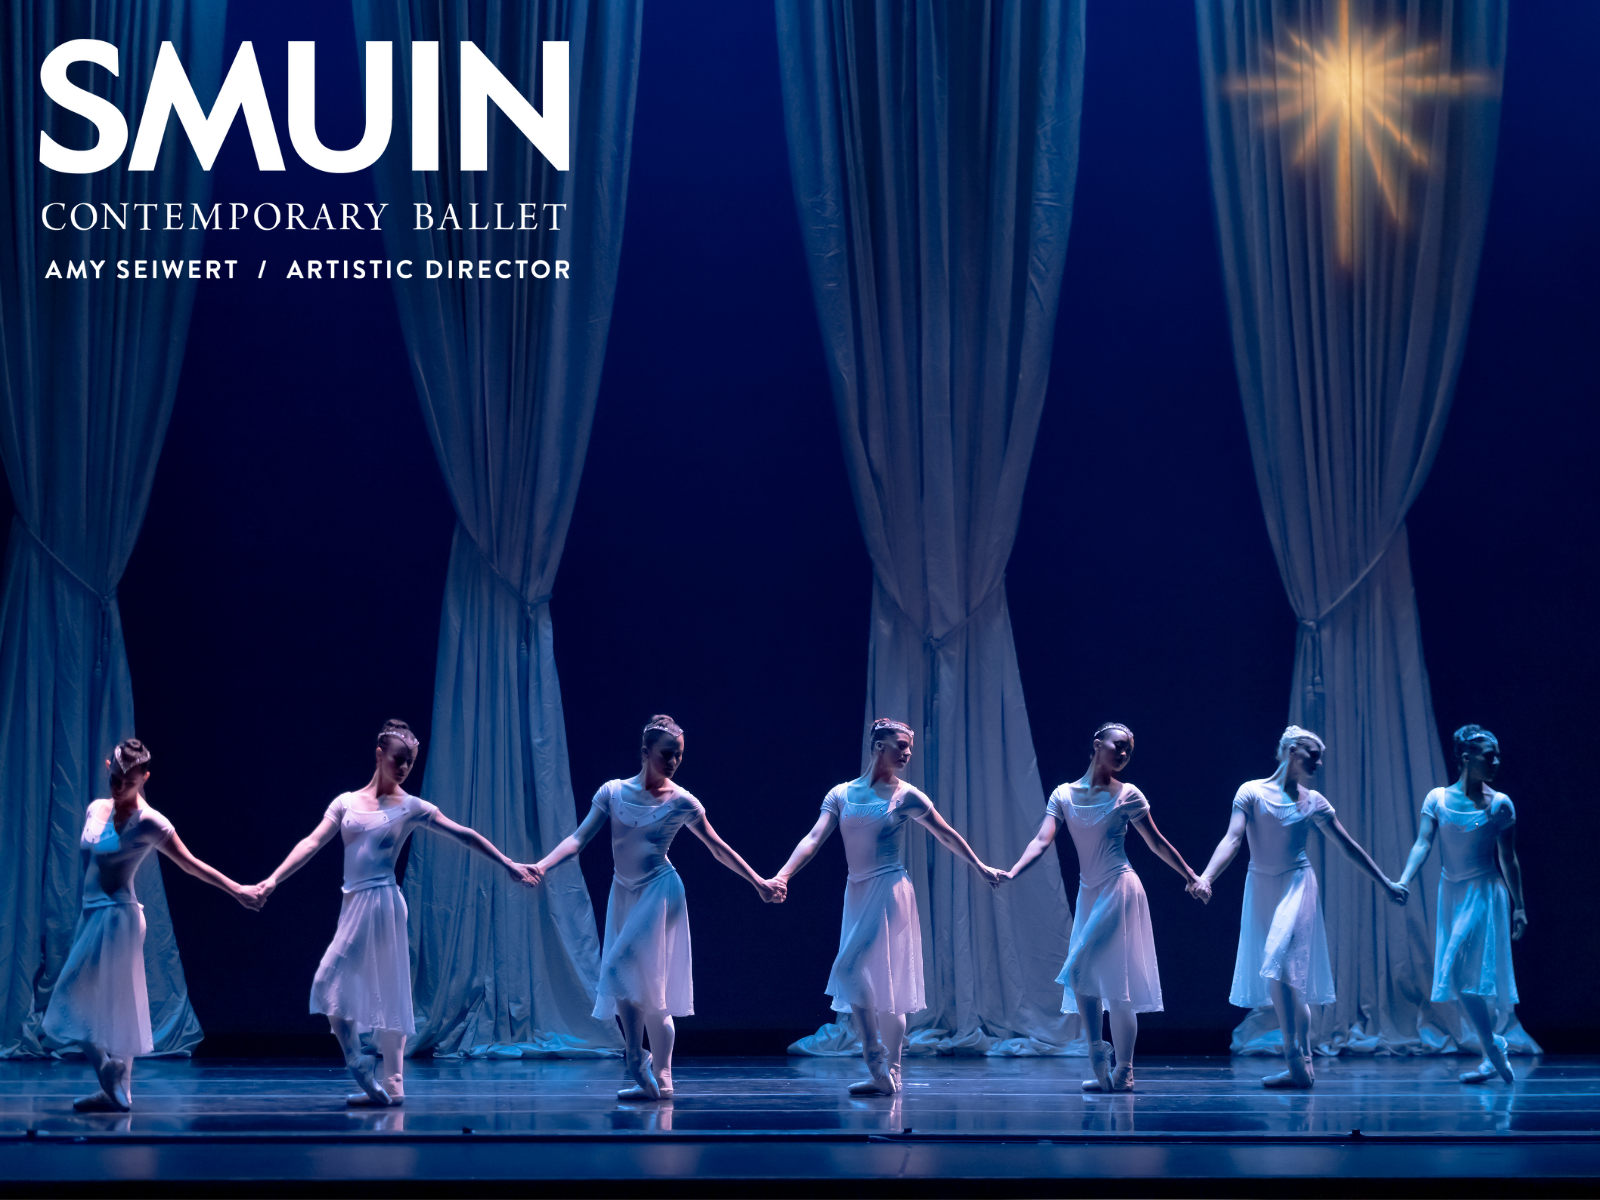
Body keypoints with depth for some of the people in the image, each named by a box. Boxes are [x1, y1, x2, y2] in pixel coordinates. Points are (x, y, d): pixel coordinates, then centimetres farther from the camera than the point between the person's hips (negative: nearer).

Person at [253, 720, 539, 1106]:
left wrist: (508, 864, 6)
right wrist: (274, 879, -6)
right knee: (383, 995, 8)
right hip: (354, 904, 5)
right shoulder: (347, 802, 11)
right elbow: (312, 843, 5)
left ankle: (363, 1071, -8)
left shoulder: (411, 808, 3)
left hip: (380, 902, -5)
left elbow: (464, 835, 7)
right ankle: (390, 1086, 11)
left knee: (329, 984, -15)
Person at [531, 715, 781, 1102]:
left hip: (658, 893, -4)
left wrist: (758, 882, 5)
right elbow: (579, 838, -4)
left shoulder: (681, 802, -4)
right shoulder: (614, 792, 1)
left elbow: (718, 848, 6)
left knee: (625, 973, -19)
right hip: (624, 894, 4)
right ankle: (657, 1081, 9)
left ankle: (638, 1064, -9)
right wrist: (542, 866, -19)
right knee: (635, 987, 4)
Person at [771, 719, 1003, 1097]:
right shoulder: (841, 794, 7)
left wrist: (980, 867, 11)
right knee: (876, 982, 8)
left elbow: (946, 835, 8)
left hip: (888, 892, -5)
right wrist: (782, 876, -15)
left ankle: (878, 1064, -10)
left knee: (852, 969, -16)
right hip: (857, 893, 5)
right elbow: (814, 838, -2)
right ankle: (888, 1073, 13)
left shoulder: (905, 796, -2)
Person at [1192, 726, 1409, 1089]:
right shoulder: (1252, 792, 0)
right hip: (1261, 889, 1)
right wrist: (1206, 877, -27)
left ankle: (1297, 1061, -21)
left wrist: (1385, 883, 16)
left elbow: (1349, 847, 14)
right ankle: (1302, 1065, 10)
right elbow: (1233, 839, -11)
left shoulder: (1313, 802, 6)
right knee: (1284, 977, 4)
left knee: (1279, 967, -18)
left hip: (1297, 886, -1)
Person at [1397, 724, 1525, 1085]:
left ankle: (1492, 1049, -9)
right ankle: (1493, 1056, 13)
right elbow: (1422, 844, -5)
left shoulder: (1500, 804, -3)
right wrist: (1402, 882, -21)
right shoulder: (1437, 798, 2)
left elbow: (1508, 858, 2)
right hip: (1451, 892, 4)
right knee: (1468, 976, 6)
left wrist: (1519, 907, 2)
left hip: (1484, 893, -4)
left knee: (1463, 971, -17)